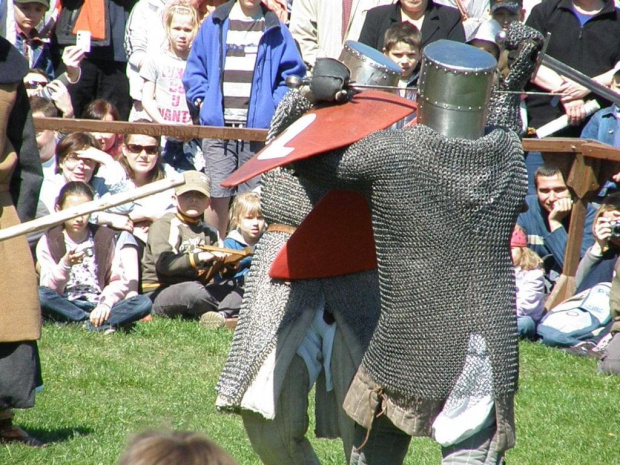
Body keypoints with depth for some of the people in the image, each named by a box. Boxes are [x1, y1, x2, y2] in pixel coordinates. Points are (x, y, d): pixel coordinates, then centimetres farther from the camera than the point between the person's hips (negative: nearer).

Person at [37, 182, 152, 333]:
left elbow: (119, 281, 5)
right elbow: (48, 289, -5)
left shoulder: (104, 237, 11)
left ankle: (90, 325, -34)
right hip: (66, 306, -2)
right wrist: (65, 264, -23)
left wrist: (106, 303, -15)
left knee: (143, 303, -23)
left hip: (98, 306, 2)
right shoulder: (49, 242, 5)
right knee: (40, 295, -35)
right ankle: (101, 324, -31)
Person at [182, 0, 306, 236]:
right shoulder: (214, 24, 11)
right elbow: (194, 68, 15)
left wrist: (277, 107, -5)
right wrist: (202, 99, 1)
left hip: (259, 128, -1)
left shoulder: (274, 30, 8)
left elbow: (293, 73, 7)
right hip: (218, 126, 1)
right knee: (217, 195, -2)